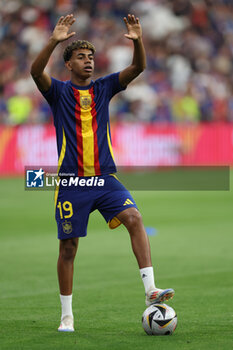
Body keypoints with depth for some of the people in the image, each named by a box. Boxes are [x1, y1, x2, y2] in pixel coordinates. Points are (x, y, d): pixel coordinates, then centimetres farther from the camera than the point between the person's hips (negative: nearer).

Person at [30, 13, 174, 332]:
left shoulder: (104, 88, 10)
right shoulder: (59, 91, 2)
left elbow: (138, 68, -1)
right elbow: (36, 72, -19)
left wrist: (138, 40, -20)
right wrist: (54, 41, -32)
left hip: (105, 178, 2)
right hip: (71, 181, -2)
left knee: (134, 218, -21)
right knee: (68, 247, 2)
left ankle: (150, 289, -26)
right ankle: (67, 315, 14)